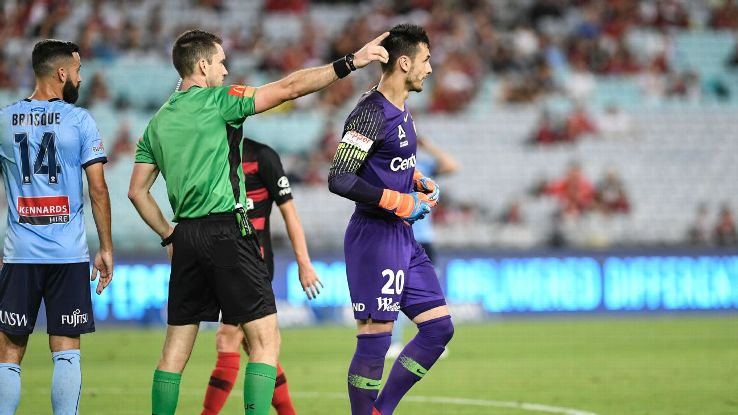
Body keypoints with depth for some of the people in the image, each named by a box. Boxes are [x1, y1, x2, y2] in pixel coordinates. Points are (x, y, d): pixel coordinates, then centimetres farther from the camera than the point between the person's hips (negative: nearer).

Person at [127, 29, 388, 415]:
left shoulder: (158, 122, 13)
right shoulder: (217, 100, -5)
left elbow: (137, 191, 14)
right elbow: (289, 87, -9)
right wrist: (350, 62, -8)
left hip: (186, 237, 7)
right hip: (227, 231, -7)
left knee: (176, 348, 10)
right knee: (265, 340, -5)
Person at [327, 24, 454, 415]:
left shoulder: (399, 109, 13)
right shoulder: (371, 114, -17)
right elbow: (339, 179, -23)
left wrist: (420, 182, 12)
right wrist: (399, 202, -19)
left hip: (403, 237, 10)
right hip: (375, 236, -10)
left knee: (439, 327, 8)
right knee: (375, 339, -7)